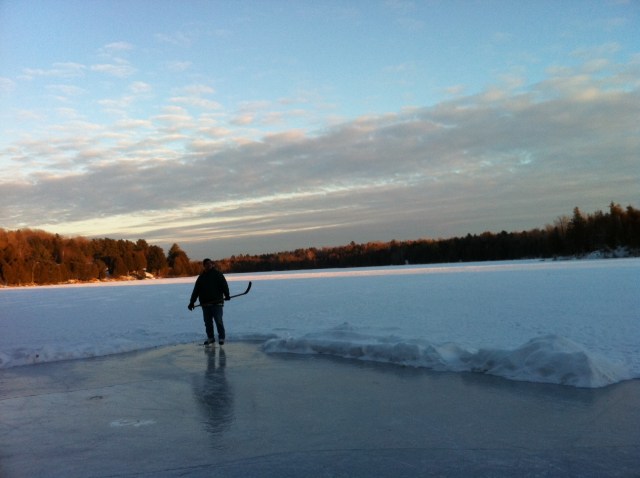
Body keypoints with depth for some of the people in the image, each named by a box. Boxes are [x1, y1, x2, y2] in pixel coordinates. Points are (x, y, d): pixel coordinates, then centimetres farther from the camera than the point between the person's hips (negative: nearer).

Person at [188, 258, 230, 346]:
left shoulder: (218, 274, 1)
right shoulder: (201, 277, 14)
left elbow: (224, 285, -8)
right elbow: (196, 291, 13)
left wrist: (226, 295, -21)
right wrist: (192, 302, 8)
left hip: (216, 303, -5)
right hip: (205, 304, 5)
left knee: (218, 321, -7)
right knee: (207, 322, 8)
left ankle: (221, 338, 3)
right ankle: (210, 338, 19)